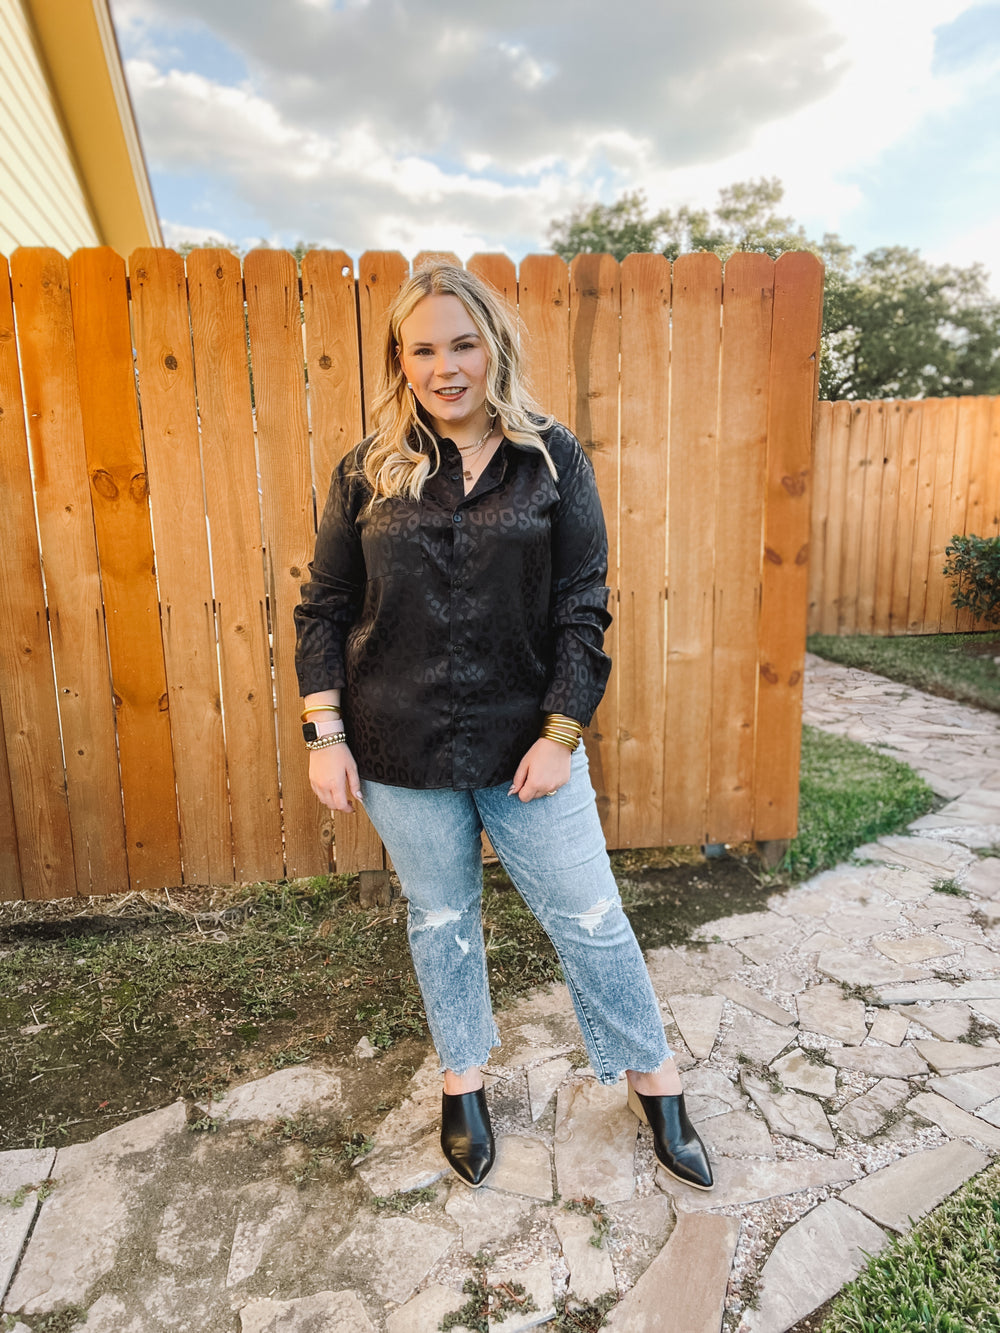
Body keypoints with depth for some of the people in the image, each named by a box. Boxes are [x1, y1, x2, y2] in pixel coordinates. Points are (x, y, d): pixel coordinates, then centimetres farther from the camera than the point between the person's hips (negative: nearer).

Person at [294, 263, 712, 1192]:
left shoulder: (554, 460, -2)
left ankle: (653, 1080, 34)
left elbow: (583, 606, -4)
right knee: (439, 921, 17)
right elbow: (323, 608, 3)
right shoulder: (368, 472, 1)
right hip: (402, 751, 1)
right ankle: (463, 1079, 42)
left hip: (526, 742, -1)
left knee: (589, 915, 9)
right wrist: (325, 733, -4)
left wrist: (560, 734, -10)